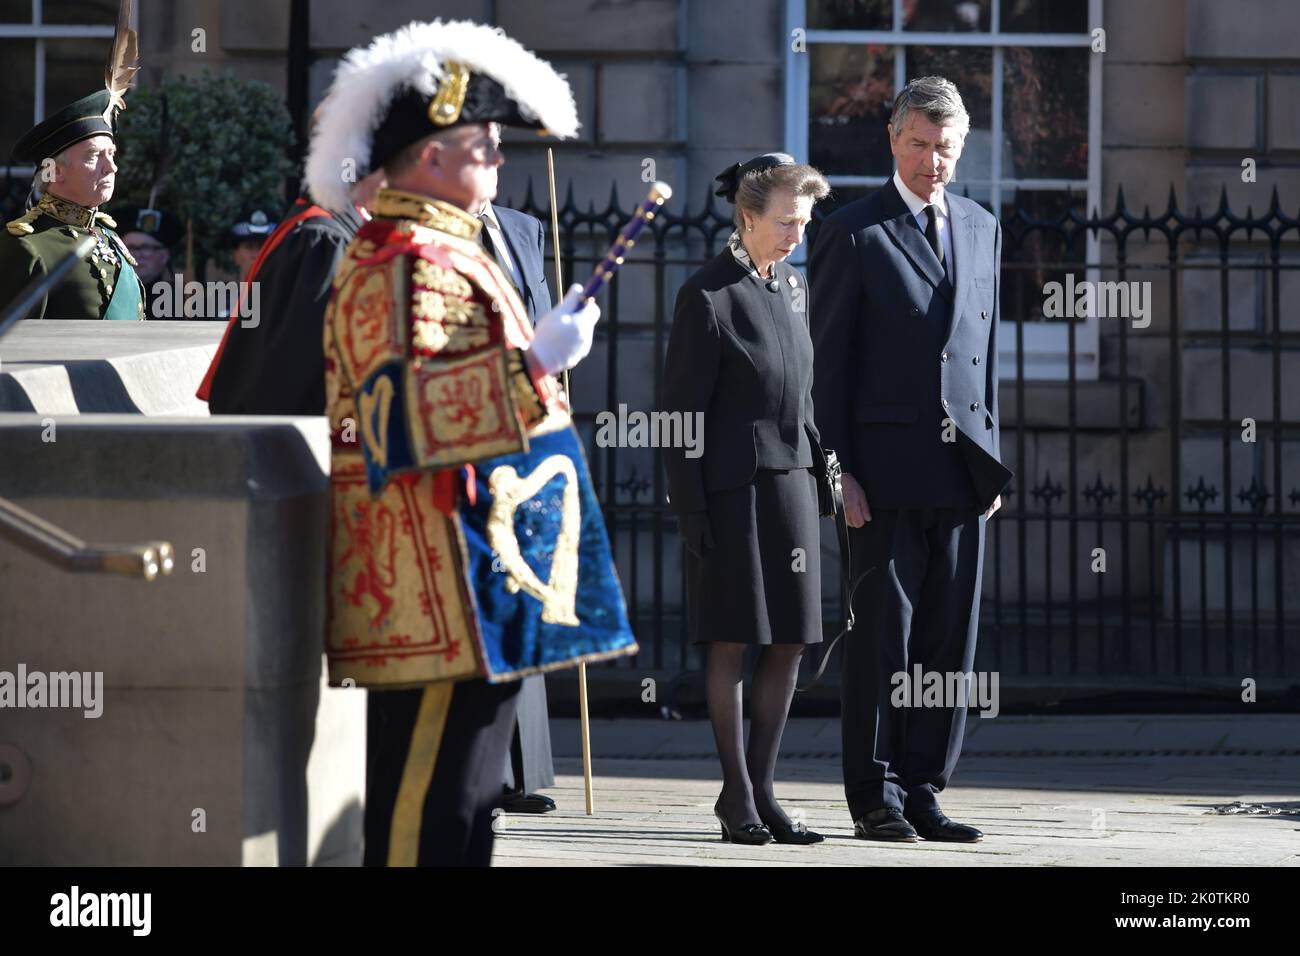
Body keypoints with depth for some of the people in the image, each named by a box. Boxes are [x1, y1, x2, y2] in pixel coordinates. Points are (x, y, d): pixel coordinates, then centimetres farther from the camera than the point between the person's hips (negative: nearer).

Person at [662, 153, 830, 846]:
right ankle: (738, 795, 5)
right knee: (732, 640, -1)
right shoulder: (707, 296, -9)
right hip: (731, 483, -7)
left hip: (790, 478, 7)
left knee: (789, 640, 5)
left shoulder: (794, 287, 13)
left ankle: (761, 787, 12)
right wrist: (690, 509, -14)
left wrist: (816, 481, 16)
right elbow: (680, 410, -10)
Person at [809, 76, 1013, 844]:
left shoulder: (982, 229, 14)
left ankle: (922, 790, 11)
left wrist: (991, 459, 12)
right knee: (882, 635, -2)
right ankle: (876, 799, 5)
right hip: (888, 469, -5)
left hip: (962, 467, 5)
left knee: (950, 637, 5)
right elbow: (828, 363, -3)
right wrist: (836, 471, -9)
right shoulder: (852, 235, -2)